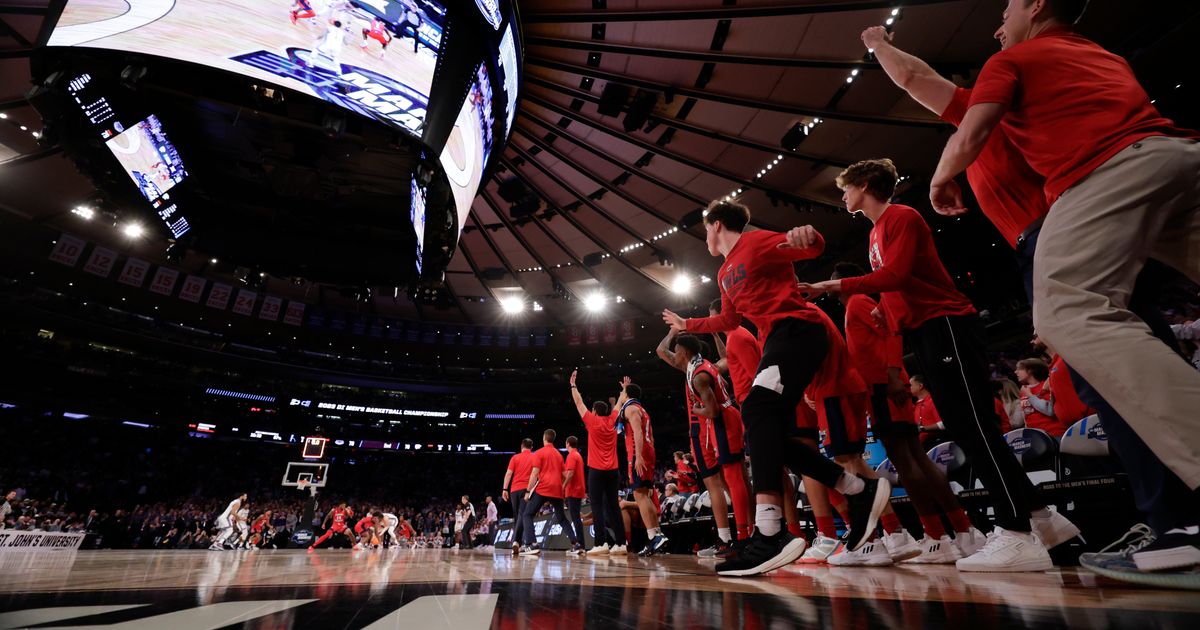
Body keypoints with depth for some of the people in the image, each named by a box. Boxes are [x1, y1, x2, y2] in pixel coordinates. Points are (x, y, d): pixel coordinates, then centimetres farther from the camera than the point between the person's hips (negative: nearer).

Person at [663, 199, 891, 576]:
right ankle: (861, 492, 12)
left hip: (797, 330, -9)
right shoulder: (725, 274, 25)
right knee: (771, 436, 0)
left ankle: (768, 534, -38)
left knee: (757, 407, -31)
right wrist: (687, 325, 45)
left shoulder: (757, 241, 0)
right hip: (775, 343, 9)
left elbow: (814, 250, -10)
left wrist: (808, 237, -34)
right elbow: (729, 321, 36)